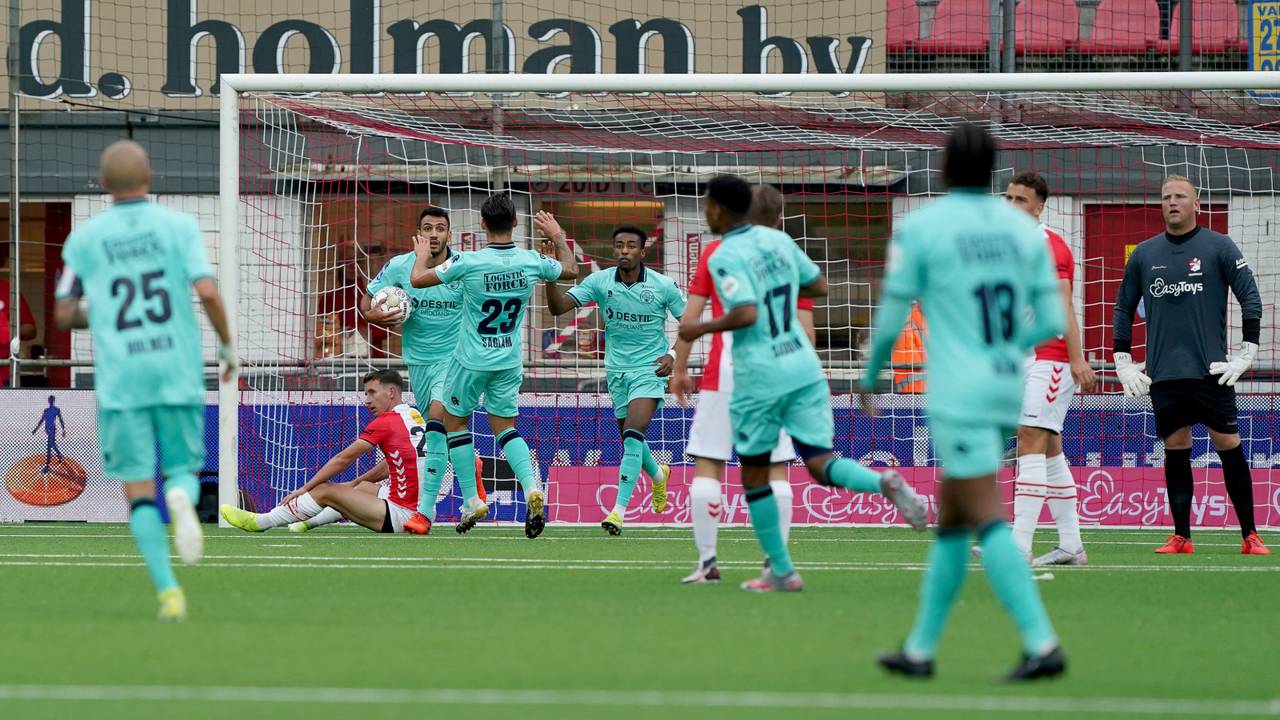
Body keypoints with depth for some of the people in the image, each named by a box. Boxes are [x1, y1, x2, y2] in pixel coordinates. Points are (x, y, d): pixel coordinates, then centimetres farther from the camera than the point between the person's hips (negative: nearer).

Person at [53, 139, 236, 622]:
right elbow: (207, 291, -11)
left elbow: (63, 316, 6)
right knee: (183, 469, 15)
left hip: (119, 379, 0)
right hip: (178, 372, 0)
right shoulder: (179, 226, 1)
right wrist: (227, 344, 4)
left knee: (139, 489, 5)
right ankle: (182, 497, -24)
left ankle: (168, 591, -8)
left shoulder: (83, 239, 4)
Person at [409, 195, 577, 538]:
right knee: (505, 427, 14)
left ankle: (472, 501, 10)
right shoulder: (532, 262, -7)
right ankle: (531, 488, -11)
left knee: (453, 421, 15)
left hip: (471, 361, -4)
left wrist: (422, 254, 12)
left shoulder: (469, 262, -19)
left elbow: (417, 279, -9)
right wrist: (558, 235, 30)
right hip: (509, 362, 4)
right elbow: (570, 269, 14)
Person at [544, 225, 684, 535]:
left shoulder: (663, 285, -9)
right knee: (630, 440, 15)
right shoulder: (600, 281, -5)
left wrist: (673, 355, -15)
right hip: (617, 370, 4)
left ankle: (619, 510, -22)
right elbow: (559, 306, -13)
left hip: (650, 370, -4)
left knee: (633, 435, -21)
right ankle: (658, 474, 49)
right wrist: (551, 275, -30)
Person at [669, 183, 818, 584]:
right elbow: (806, 330, 2)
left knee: (707, 466, 3)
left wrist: (679, 369, 8)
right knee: (776, 470, 5)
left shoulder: (715, 252, 6)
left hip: (724, 373, -1)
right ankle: (776, 562, -1)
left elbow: (691, 315, 2)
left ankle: (707, 562, -2)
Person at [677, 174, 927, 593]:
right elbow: (819, 287, 17)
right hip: (804, 366, 6)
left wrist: (700, 328, -9)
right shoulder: (778, 240, 9)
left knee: (754, 474, 11)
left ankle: (781, 571, 13)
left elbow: (746, 314, -23)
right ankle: (884, 483, -30)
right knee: (821, 463, 1)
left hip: (760, 377, -6)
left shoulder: (725, 257, -11)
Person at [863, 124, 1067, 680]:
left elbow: (890, 321, -5)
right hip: (1007, 390, 6)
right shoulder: (1024, 228, 7)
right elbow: (1051, 322, 6)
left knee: (989, 523, -10)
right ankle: (920, 648, 19)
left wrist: (869, 379, 13)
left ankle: (1041, 644, -21)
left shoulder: (920, 228, -7)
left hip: (959, 398, -6)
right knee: (950, 520, 15)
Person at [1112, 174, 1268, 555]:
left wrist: (1246, 352, -6)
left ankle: (1250, 535, 1)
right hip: (1162, 376, 3)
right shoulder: (1144, 254, 11)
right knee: (1175, 451, 2)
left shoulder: (1219, 247, 1)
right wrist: (1123, 362, 12)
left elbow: (1251, 297, 0)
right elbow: (1123, 307, 18)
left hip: (1211, 371, -3)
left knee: (1228, 447, -4)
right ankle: (1180, 536, 7)